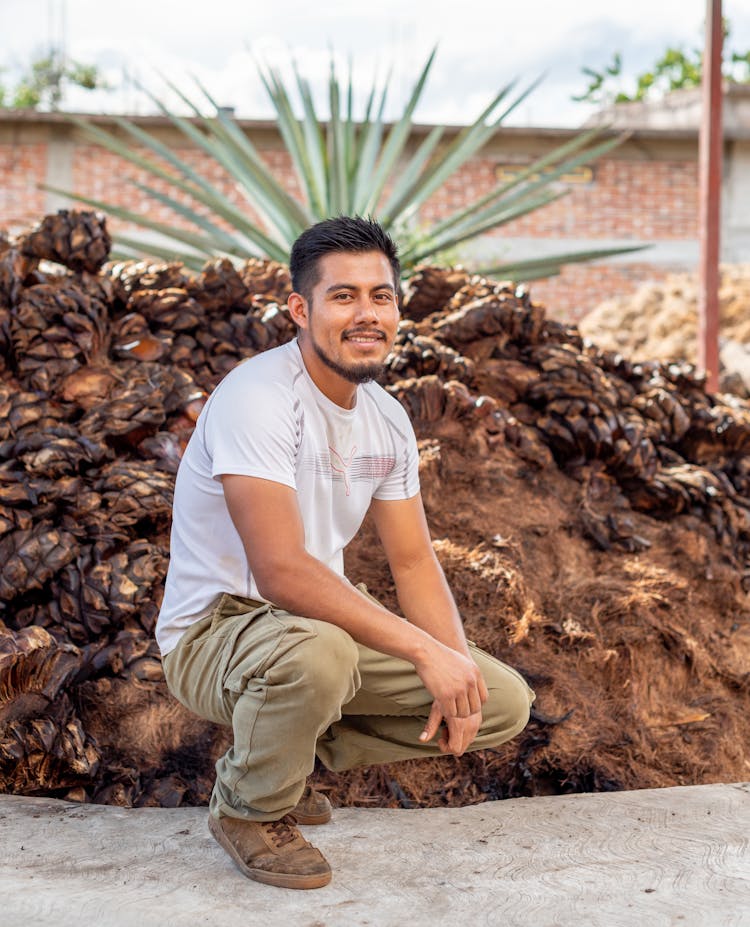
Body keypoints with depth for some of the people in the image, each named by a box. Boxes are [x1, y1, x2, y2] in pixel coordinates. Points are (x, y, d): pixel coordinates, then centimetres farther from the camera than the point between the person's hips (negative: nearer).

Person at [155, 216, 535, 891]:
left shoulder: (387, 418, 3)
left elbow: (414, 562, 7)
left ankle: (280, 752, 12)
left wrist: (458, 670, -8)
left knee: (504, 703, 1)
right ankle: (248, 806, -7)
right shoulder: (258, 398, -22)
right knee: (317, 653, -41)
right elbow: (282, 571, -31)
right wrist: (426, 650, -30)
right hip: (215, 630, -7)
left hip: (324, 621, 8)